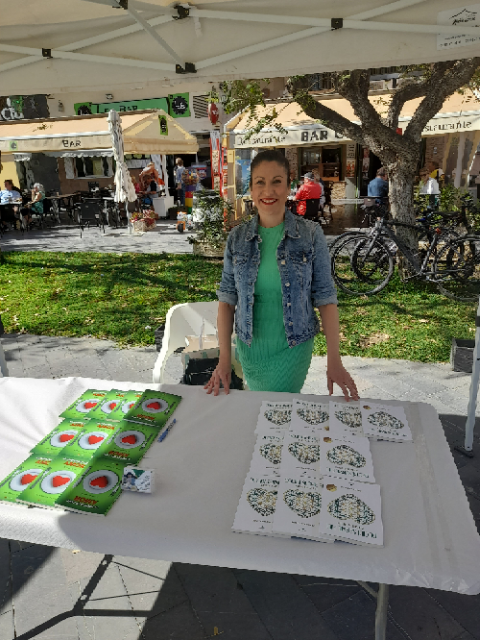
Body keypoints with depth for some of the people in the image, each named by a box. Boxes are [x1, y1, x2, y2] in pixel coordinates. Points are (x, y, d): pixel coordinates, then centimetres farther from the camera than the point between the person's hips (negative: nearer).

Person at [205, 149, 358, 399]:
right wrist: (224, 359, -7)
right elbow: (227, 298, -3)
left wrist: (334, 362, -10)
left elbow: (325, 298, -8)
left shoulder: (311, 235, -9)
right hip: (249, 345, 3)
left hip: (292, 348, -2)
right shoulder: (237, 237, -4)